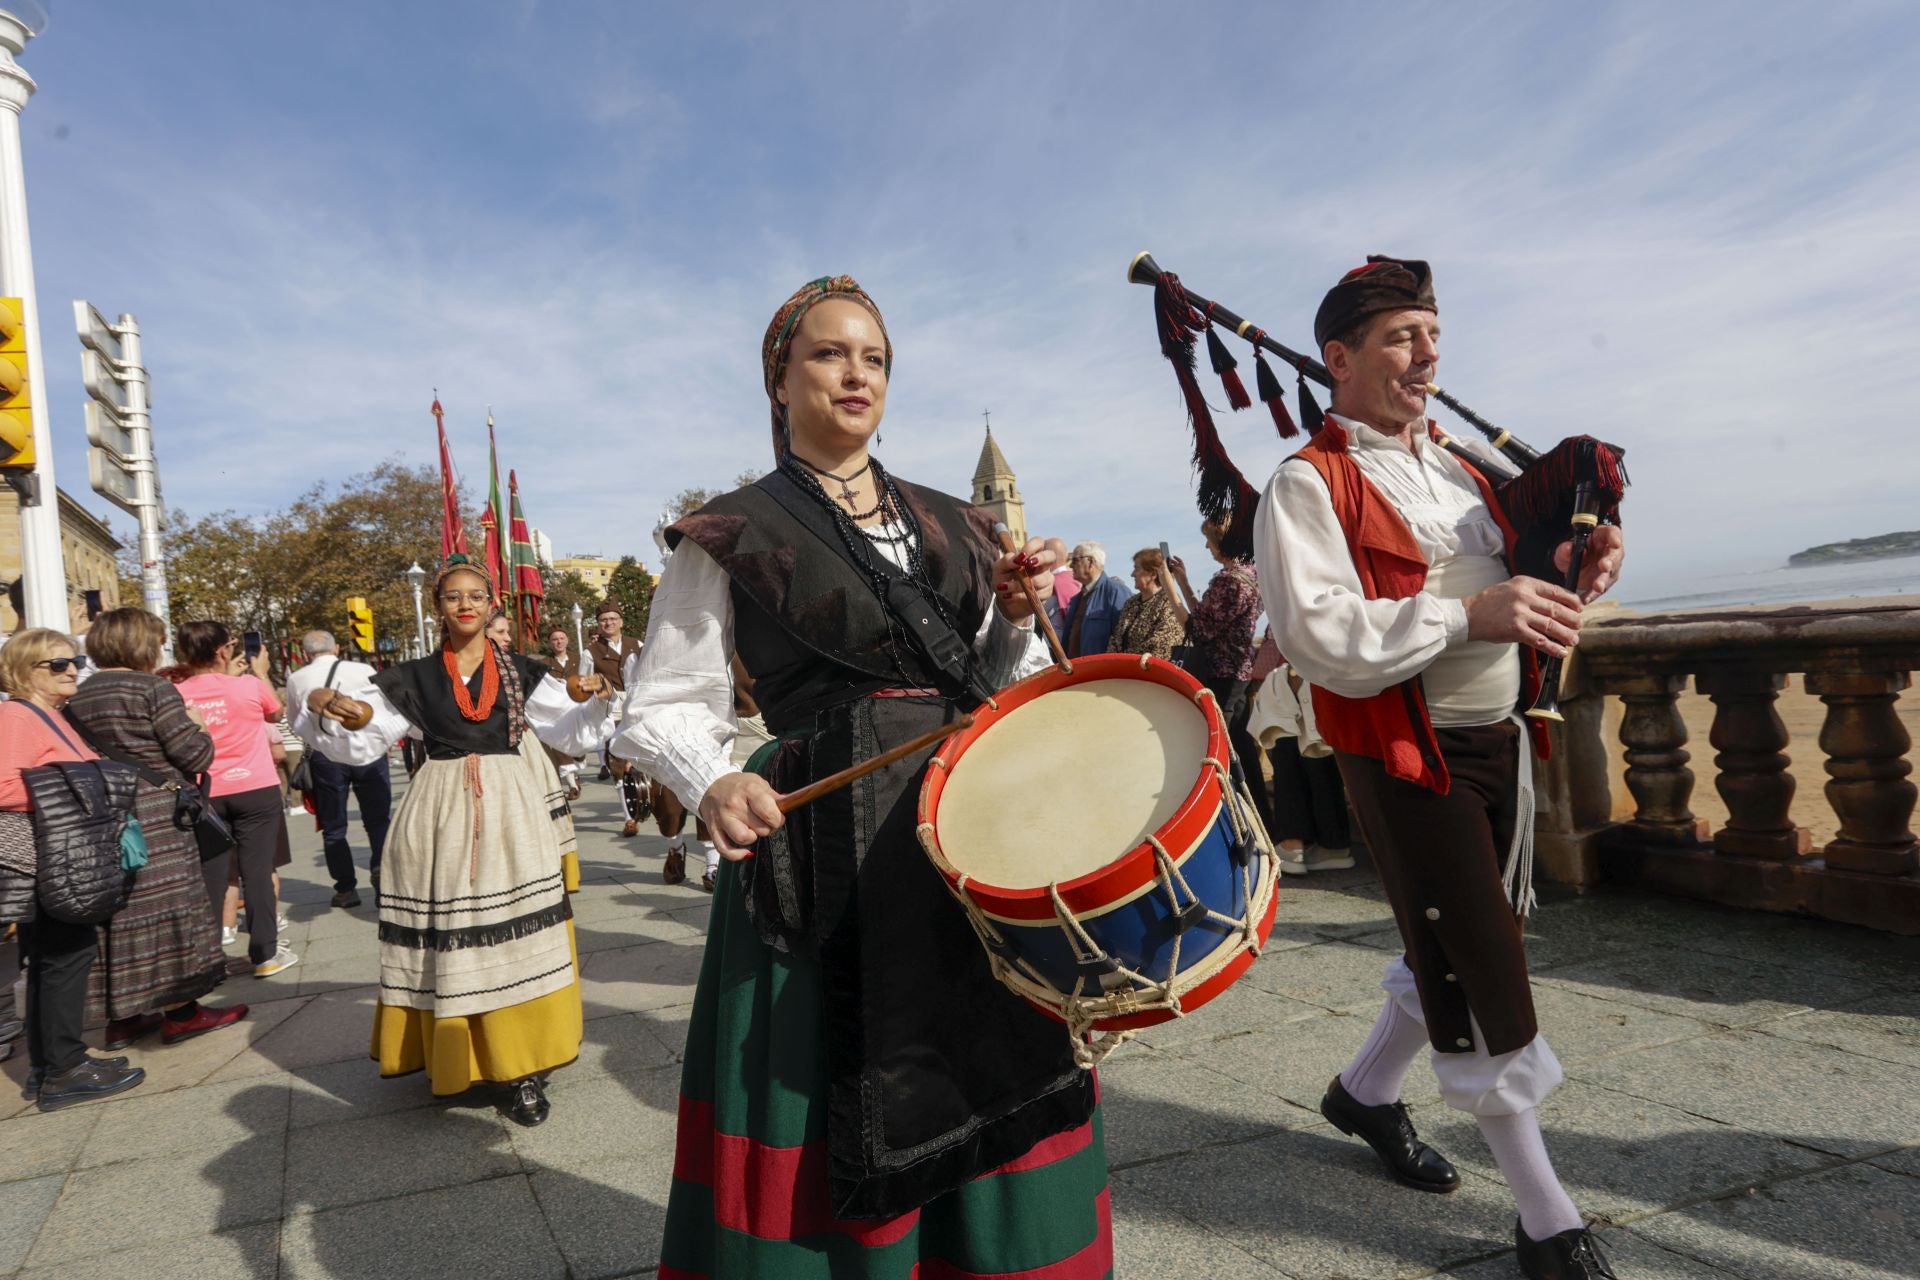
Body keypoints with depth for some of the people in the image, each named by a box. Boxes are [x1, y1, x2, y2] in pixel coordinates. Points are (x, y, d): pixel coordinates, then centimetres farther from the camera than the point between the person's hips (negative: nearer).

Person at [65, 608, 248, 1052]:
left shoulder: (77, 699, 10)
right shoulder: (154, 689, -11)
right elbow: (195, 755, -13)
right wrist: (198, 730, 6)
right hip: (156, 819, -7)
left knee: (116, 913, 12)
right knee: (166, 909, 1)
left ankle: (120, 1017, 19)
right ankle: (180, 1012, 7)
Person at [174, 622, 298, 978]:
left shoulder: (178, 695, -3)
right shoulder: (249, 686, -10)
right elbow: (275, 712, 10)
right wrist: (261, 673, 21)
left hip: (205, 795, 3)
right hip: (256, 791, -3)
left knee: (210, 874, 10)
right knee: (257, 871, 2)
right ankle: (265, 954, 7)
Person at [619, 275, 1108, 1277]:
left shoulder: (949, 525, 14)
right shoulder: (732, 536, 1)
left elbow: (1009, 685, 18)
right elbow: (664, 708, -1)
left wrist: (1018, 616, -2)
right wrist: (713, 785, -21)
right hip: (831, 857, -4)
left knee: (998, 1109, 13)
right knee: (839, 1148, 2)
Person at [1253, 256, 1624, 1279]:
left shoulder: (1456, 472, 14)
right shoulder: (1308, 487, -11)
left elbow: (1505, 588, 20)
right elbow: (1318, 639, -23)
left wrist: (1564, 575, -2)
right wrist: (1470, 614, -26)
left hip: (1500, 742, 8)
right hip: (1407, 761, -8)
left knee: (1459, 952, 19)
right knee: (1480, 977, 0)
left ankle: (1366, 1090, 44)